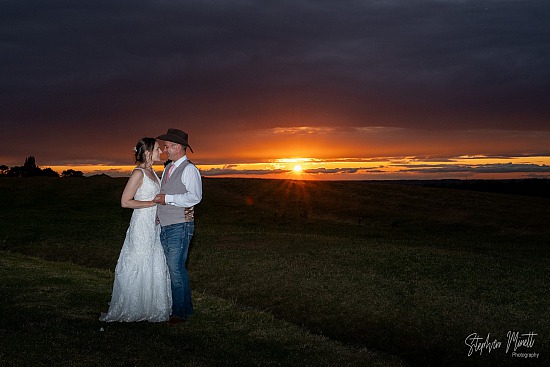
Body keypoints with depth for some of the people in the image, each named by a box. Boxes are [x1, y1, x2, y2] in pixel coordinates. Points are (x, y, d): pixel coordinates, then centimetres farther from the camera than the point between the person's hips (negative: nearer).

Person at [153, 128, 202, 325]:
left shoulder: (189, 169, -9)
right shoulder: (168, 168, 18)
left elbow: (194, 197, -20)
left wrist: (168, 199, -19)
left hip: (179, 227, -9)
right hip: (164, 226, 9)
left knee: (176, 269, -8)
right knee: (177, 269, 12)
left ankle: (179, 312, 2)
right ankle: (186, 309, 22)